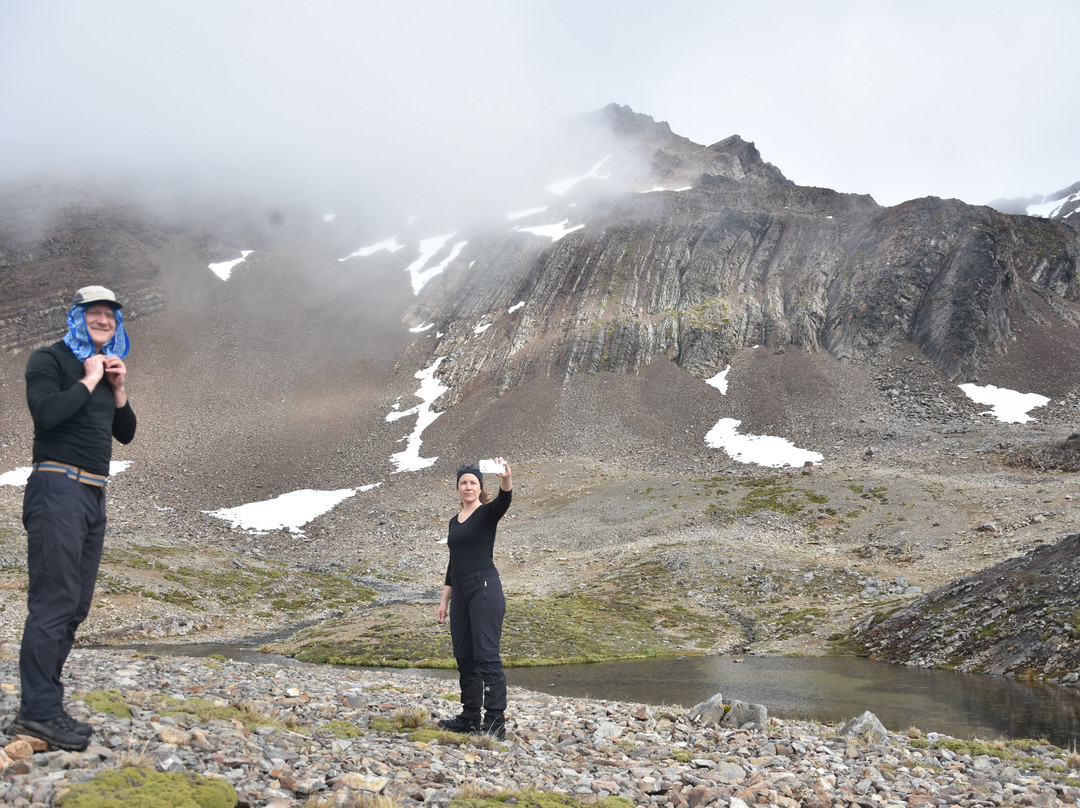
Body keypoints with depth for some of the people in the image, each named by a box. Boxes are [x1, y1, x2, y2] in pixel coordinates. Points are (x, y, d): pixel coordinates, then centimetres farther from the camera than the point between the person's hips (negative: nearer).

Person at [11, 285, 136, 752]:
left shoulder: (106, 369, 18)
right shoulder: (50, 360, -3)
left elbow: (126, 434, 19)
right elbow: (46, 413, -20)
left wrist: (118, 388, 5)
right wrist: (89, 381, -11)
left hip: (93, 495, 9)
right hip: (58, 488, -9)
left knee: (74, 607, 8)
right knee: (54, 602, -14)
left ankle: (42, 709, 13)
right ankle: (39, 711, -15)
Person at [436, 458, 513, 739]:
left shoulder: (488, 513, -5)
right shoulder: (454, 521, 16)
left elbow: (504, 500, -29)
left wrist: (506, 479, -51)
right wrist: (444, 601, 17)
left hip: (485, 589, -8)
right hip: (460, 593, 8)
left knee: (486, 655, -9)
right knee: (463, 657, 11)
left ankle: (495, 722, -7)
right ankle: (470, 718, 21)